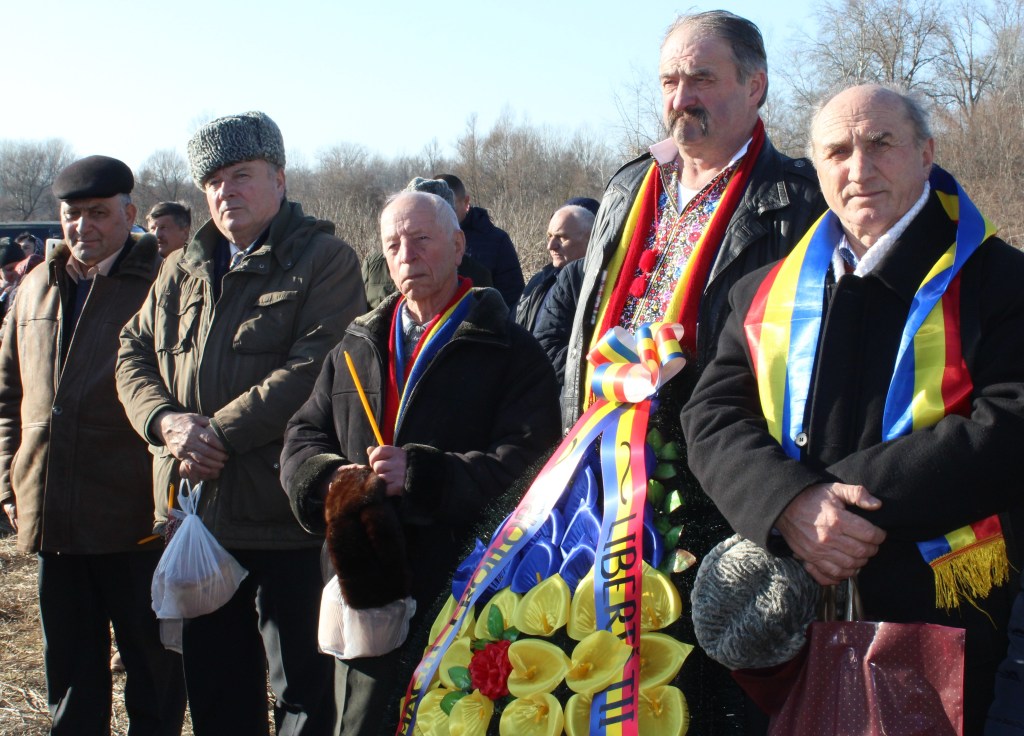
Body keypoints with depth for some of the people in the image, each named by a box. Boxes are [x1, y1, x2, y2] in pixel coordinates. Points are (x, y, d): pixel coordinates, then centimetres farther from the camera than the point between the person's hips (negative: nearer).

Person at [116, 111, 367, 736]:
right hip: (197, 516, 6)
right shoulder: (182, 270, 15)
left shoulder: (326, 261, -6)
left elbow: (313, 368, -17)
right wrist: (167, 420, -8)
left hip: (286, 517, -6)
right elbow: (134, 354, 12)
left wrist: (218, 430, -19)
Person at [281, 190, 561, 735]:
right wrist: (332, 480, -7)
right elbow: (302, 440, 16)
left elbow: (526, 461, -13)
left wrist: (420, 476, -22)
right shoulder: (356, 347, 17)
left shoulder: (510, 351, -2)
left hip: (464, 588, -5)